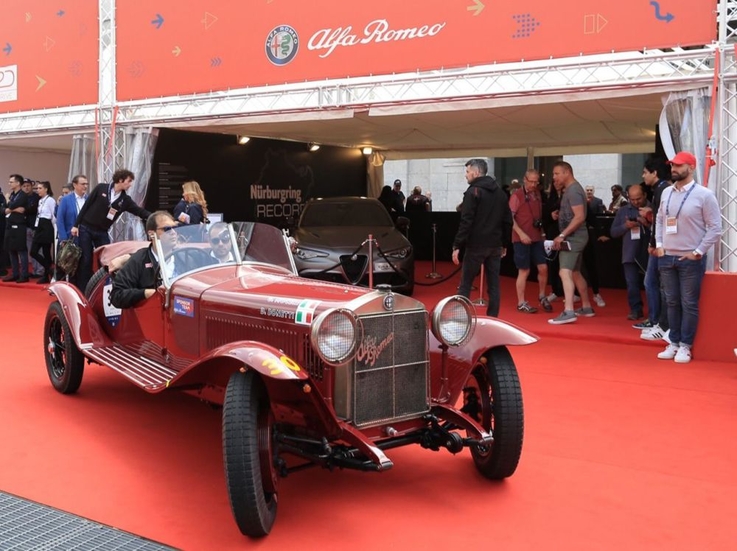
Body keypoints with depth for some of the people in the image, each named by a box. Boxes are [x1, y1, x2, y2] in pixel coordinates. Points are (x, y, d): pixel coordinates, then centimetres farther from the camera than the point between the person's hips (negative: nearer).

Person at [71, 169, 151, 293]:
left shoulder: (125, 199, 0)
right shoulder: (101, 188, -8)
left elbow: (141, 212, -8)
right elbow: (86, 206, -5)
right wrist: (76, 225, -6)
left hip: (102, 233, 3)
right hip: (85, 229, -3)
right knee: (85, 261, 0)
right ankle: (82, 291, 10)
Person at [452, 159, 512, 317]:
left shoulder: (473, 192, -8)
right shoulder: (500, 193, 13)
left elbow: (466, 222, -15)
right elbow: (507, 221, 15)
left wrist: (457, 245, -14)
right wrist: (504, 243, 19)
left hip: (476, 245, -6)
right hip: (495, 245, 6)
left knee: (465, 284, 1)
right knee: (494, 285, 7)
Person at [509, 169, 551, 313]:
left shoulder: (537, 194, 10)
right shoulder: (517, 195, -8)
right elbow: (509, 218, -13)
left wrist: (542, 232, 9)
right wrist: (521, 234, -19)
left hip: (537, 238, 5)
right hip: (521, 239, -5)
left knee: (543, 268, 3)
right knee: (524, 270, 0)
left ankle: (542, 296, 24)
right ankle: (521, 303, 11)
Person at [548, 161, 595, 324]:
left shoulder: (573, 190, -15)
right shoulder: (571, 189, 16)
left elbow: (580, 217, -23)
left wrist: (562, 235, -24)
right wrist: (559, 214, 8)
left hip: (573, 237, -11)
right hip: (573, 237, 11)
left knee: (565, 272, -19)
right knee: (575, 273, 19)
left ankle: (568, 312, -28)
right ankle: (586, 307, 28)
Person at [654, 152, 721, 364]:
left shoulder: (704, 194, -10)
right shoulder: (666, 193, 8)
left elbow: (715, 228, -9)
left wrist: (698, 252, -11)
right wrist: (659, 245, 5)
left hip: (690, 259, -5)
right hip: (667, 258, 5)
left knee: (689, 304, 2)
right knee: (672, 303, 11)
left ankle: (685, 346, 10)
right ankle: (674, 343, 20)